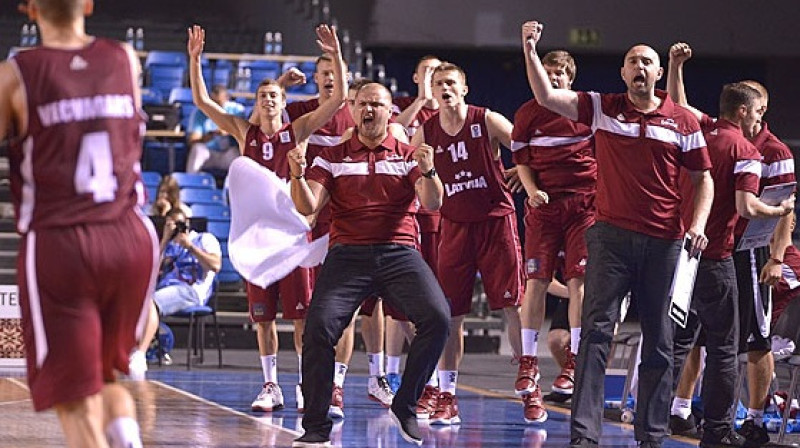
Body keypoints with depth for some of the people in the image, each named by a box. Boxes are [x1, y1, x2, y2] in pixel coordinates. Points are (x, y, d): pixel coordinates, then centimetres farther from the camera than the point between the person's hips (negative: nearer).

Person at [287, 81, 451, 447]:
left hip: (399, 252, 0)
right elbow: (307, 207, 3)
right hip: (347, 253, 0)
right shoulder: (332, 158, 13)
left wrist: (428, 171, -21)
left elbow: (432, 203, -1)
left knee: (437, 318, -23)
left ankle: (404, 406, -5)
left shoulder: (408, 156, 12)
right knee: (319, 327, -21)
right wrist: (298, 176, -17)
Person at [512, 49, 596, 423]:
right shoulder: (528, 113, 7)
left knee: (578, 280, -5)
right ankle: (528, 363, 1)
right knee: (536, 280, -4)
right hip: (543, 203, 0)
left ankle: (573, 362, 1)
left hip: (584, 202, 0)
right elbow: (520, 158, 9)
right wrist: (532, 190, -5)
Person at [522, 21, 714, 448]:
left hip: (665, 242, 1)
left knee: (659, 340, 5)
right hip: (611, 236, -1)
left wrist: (698, 224, -4)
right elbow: (546, 96, -2)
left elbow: (703, 178, 10)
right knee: (596, 330, -9)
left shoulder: (683, 121, 6)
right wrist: (530, 51, -14)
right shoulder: (602, 107, 6)